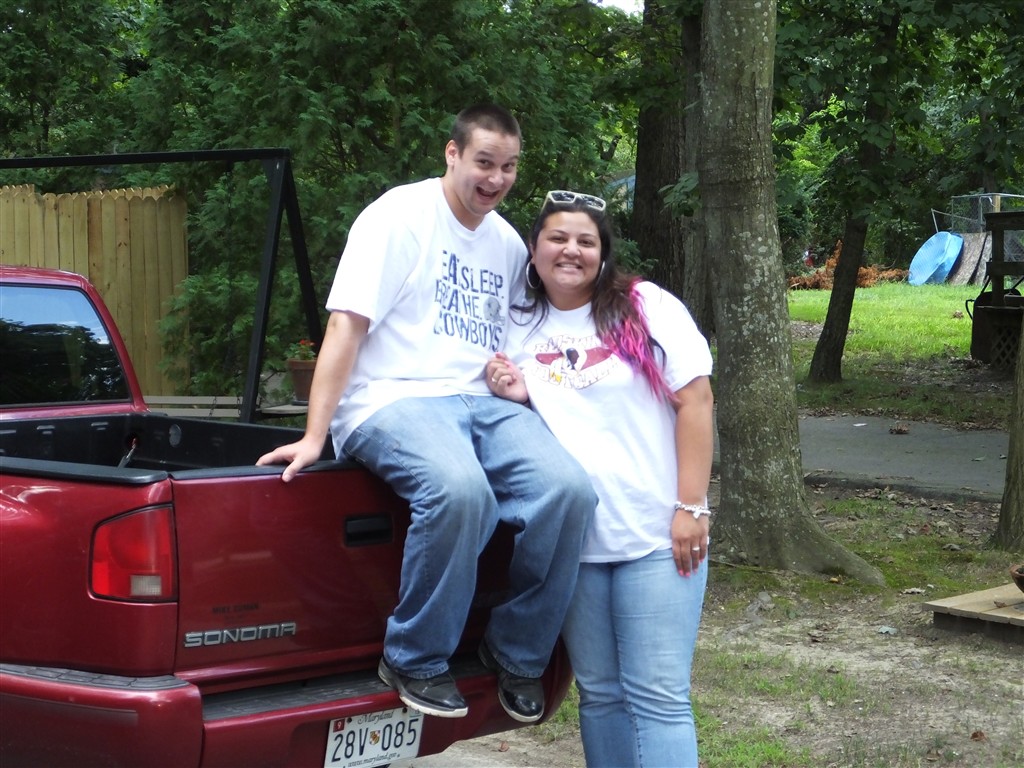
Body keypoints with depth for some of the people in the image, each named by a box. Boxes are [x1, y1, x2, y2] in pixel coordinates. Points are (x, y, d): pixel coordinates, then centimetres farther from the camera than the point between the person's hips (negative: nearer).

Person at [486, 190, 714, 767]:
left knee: (657, 696, -5)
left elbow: (695, 401, -6)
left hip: (656, 534, -4)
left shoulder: (647, 308, -2)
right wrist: (508, 395, -4)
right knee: (599, 692, 11)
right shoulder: (518, 330, 10)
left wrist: (691, 507, -12)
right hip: (572, 540, 4)